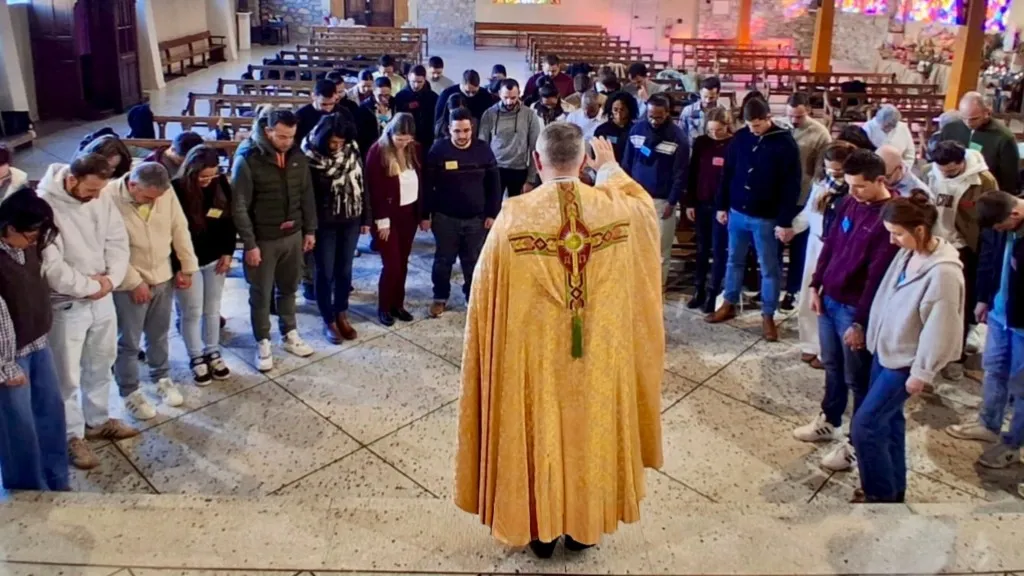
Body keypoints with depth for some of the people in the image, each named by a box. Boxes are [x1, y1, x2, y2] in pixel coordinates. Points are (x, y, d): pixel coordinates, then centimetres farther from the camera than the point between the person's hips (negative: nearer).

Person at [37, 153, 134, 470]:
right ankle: (72, 436, 24)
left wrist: (111, 278, -13)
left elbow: (118, 240, 2)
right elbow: (51, 267, -24)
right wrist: (89, 286, -15)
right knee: (67, 375, 7)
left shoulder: (102, 197, -5)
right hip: (66, 304, -6)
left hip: (102, 297, 6)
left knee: (101, 364, 21)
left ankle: (98, 420, 40)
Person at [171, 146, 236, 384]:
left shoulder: (221, 184, -7)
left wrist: (228, 252, 2)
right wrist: (178, 267, -16)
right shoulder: (176, 190, -21)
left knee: (212, 310, 15)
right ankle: (196, 358, 25)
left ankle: (213, 353, 31)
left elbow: (229, 220, 5)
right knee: (192, 312, 7)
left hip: (215, 259, 4)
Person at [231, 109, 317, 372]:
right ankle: (263, 344, 24)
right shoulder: (247, 159, -18)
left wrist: (310, 230, 7)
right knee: (261, 294, 9)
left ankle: (290, 335, 36)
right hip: (262, 239, -4)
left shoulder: (297, 156, -2)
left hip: (293, 235, 5)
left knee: (288, 288, 19)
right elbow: (239, 206, -16)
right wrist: (249, 244, -17)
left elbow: (307, 195, 8)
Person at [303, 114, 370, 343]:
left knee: (345, 270, 14)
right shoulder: (310, 157, -15)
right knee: (325, 273, 7)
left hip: (350, 221, 4)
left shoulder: (352, 152, -3)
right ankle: (329, 321, 21)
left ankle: (341, 315, 31)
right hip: (323, 223, -4)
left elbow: (362, 185, 4)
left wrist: (366, 218, 6)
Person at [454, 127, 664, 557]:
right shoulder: (616, 209, -11)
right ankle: (584, 525, 36)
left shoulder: (514, 216, -17)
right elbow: (645, 206, 15)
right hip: (599, 357, 2)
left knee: (538, 435, 16)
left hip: (533, 356, -2)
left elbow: (488, 297, -9)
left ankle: (541, 528, 32)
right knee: (589, 431, 19)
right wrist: (611, 167, 26)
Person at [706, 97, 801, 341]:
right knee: (734, 261, 16)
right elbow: (727, 173, 8)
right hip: (737, 212, 4)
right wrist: (722, 205, 7)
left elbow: (791, 185, -12)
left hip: (766, 218, -4)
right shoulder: (740, 137, 0)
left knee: (769, 268, 6)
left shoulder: (785, 143, -12)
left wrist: (785, 221, -15)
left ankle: (768, 316, 17)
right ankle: (729, 305, 31)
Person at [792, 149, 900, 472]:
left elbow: (877, 276, -20)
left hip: (855, 309, -7)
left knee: (858, 380, 7)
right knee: (832, 367, 22)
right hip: (829, 300, 7)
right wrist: (816, 286, 7)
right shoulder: (849, 203, 3)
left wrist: (860, 322, -18)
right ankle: (827, 422, 41)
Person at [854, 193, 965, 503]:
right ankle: (893, 488, 36)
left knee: (864, 425, -4)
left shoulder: (943, 272, -27)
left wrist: (922, 372, -15)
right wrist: (873, 338, 17)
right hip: (884, 350, 8)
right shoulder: (907, 254, -1)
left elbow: (939, 329, -22)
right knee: (888, 420, 19)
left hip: (904, 362, -8)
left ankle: (881, 495, 16)